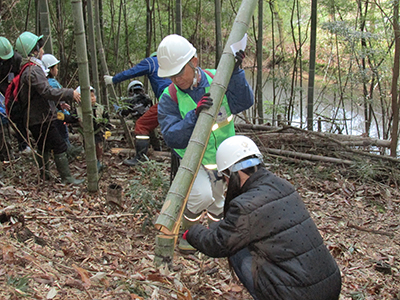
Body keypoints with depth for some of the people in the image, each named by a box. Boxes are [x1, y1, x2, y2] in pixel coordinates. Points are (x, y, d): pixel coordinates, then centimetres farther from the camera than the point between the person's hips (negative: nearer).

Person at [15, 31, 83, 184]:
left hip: (35, 118, 11)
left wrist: (59, 102, 22)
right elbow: (47, 91, -29)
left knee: (43, 146, 20)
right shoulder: (33, 70, -19)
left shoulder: (31, 68, 16)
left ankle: (44, 174, 30)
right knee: (59, 146, -6)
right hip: (40, 118, -11)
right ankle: (66, 177, -2)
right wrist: (70, 94, -23)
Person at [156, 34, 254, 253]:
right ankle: (185, 233, 2)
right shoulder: (169, 98, -18)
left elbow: (244, 103, -22)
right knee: (201, 195, -27)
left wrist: (235, 73, -35)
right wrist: (194, 115, -41)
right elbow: (172, 138, -26)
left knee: (217, 202, 19)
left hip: (222, 157, 3)